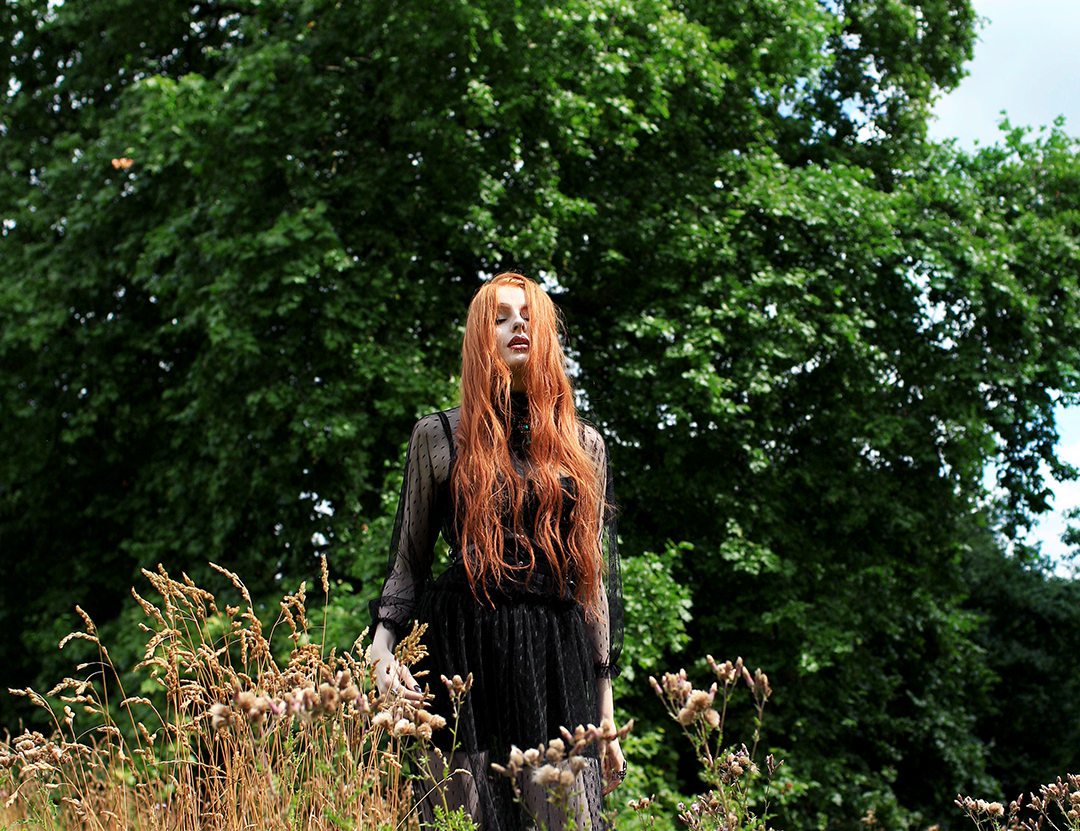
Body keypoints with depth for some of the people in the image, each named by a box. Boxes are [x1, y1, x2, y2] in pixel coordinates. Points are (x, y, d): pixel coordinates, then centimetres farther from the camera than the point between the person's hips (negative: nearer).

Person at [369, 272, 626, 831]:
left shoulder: (583, 444, 15)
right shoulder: (439, 436, 9)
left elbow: (595, 578, 15)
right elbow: (409, 563, 12)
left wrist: (605, 713, 12)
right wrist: (384, 644, -7)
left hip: (557, 659, 2)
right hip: (463, 659, -2)